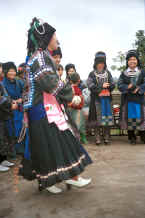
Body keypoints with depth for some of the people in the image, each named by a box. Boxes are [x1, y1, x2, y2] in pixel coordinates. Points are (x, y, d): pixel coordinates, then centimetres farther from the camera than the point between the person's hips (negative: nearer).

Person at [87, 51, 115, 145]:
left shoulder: (108, 73, 13)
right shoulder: (92, 74, 5)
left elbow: (113, 85, 6)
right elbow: (91, 86, -7)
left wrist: (107, 86, -14)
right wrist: (101, 86, -13)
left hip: (107, 98, 2)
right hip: (97, 99, -2)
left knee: (107, 116, 0)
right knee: (98, 117, -3)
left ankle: (106, 137, 7)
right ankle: (98, 137, 4)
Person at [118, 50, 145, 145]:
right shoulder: (124, 73, 9)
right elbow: (120, 85, 0)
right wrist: (128, 87, -19)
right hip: (127, 100, 1)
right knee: (130, 118, 3)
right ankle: (132, 138, 13)